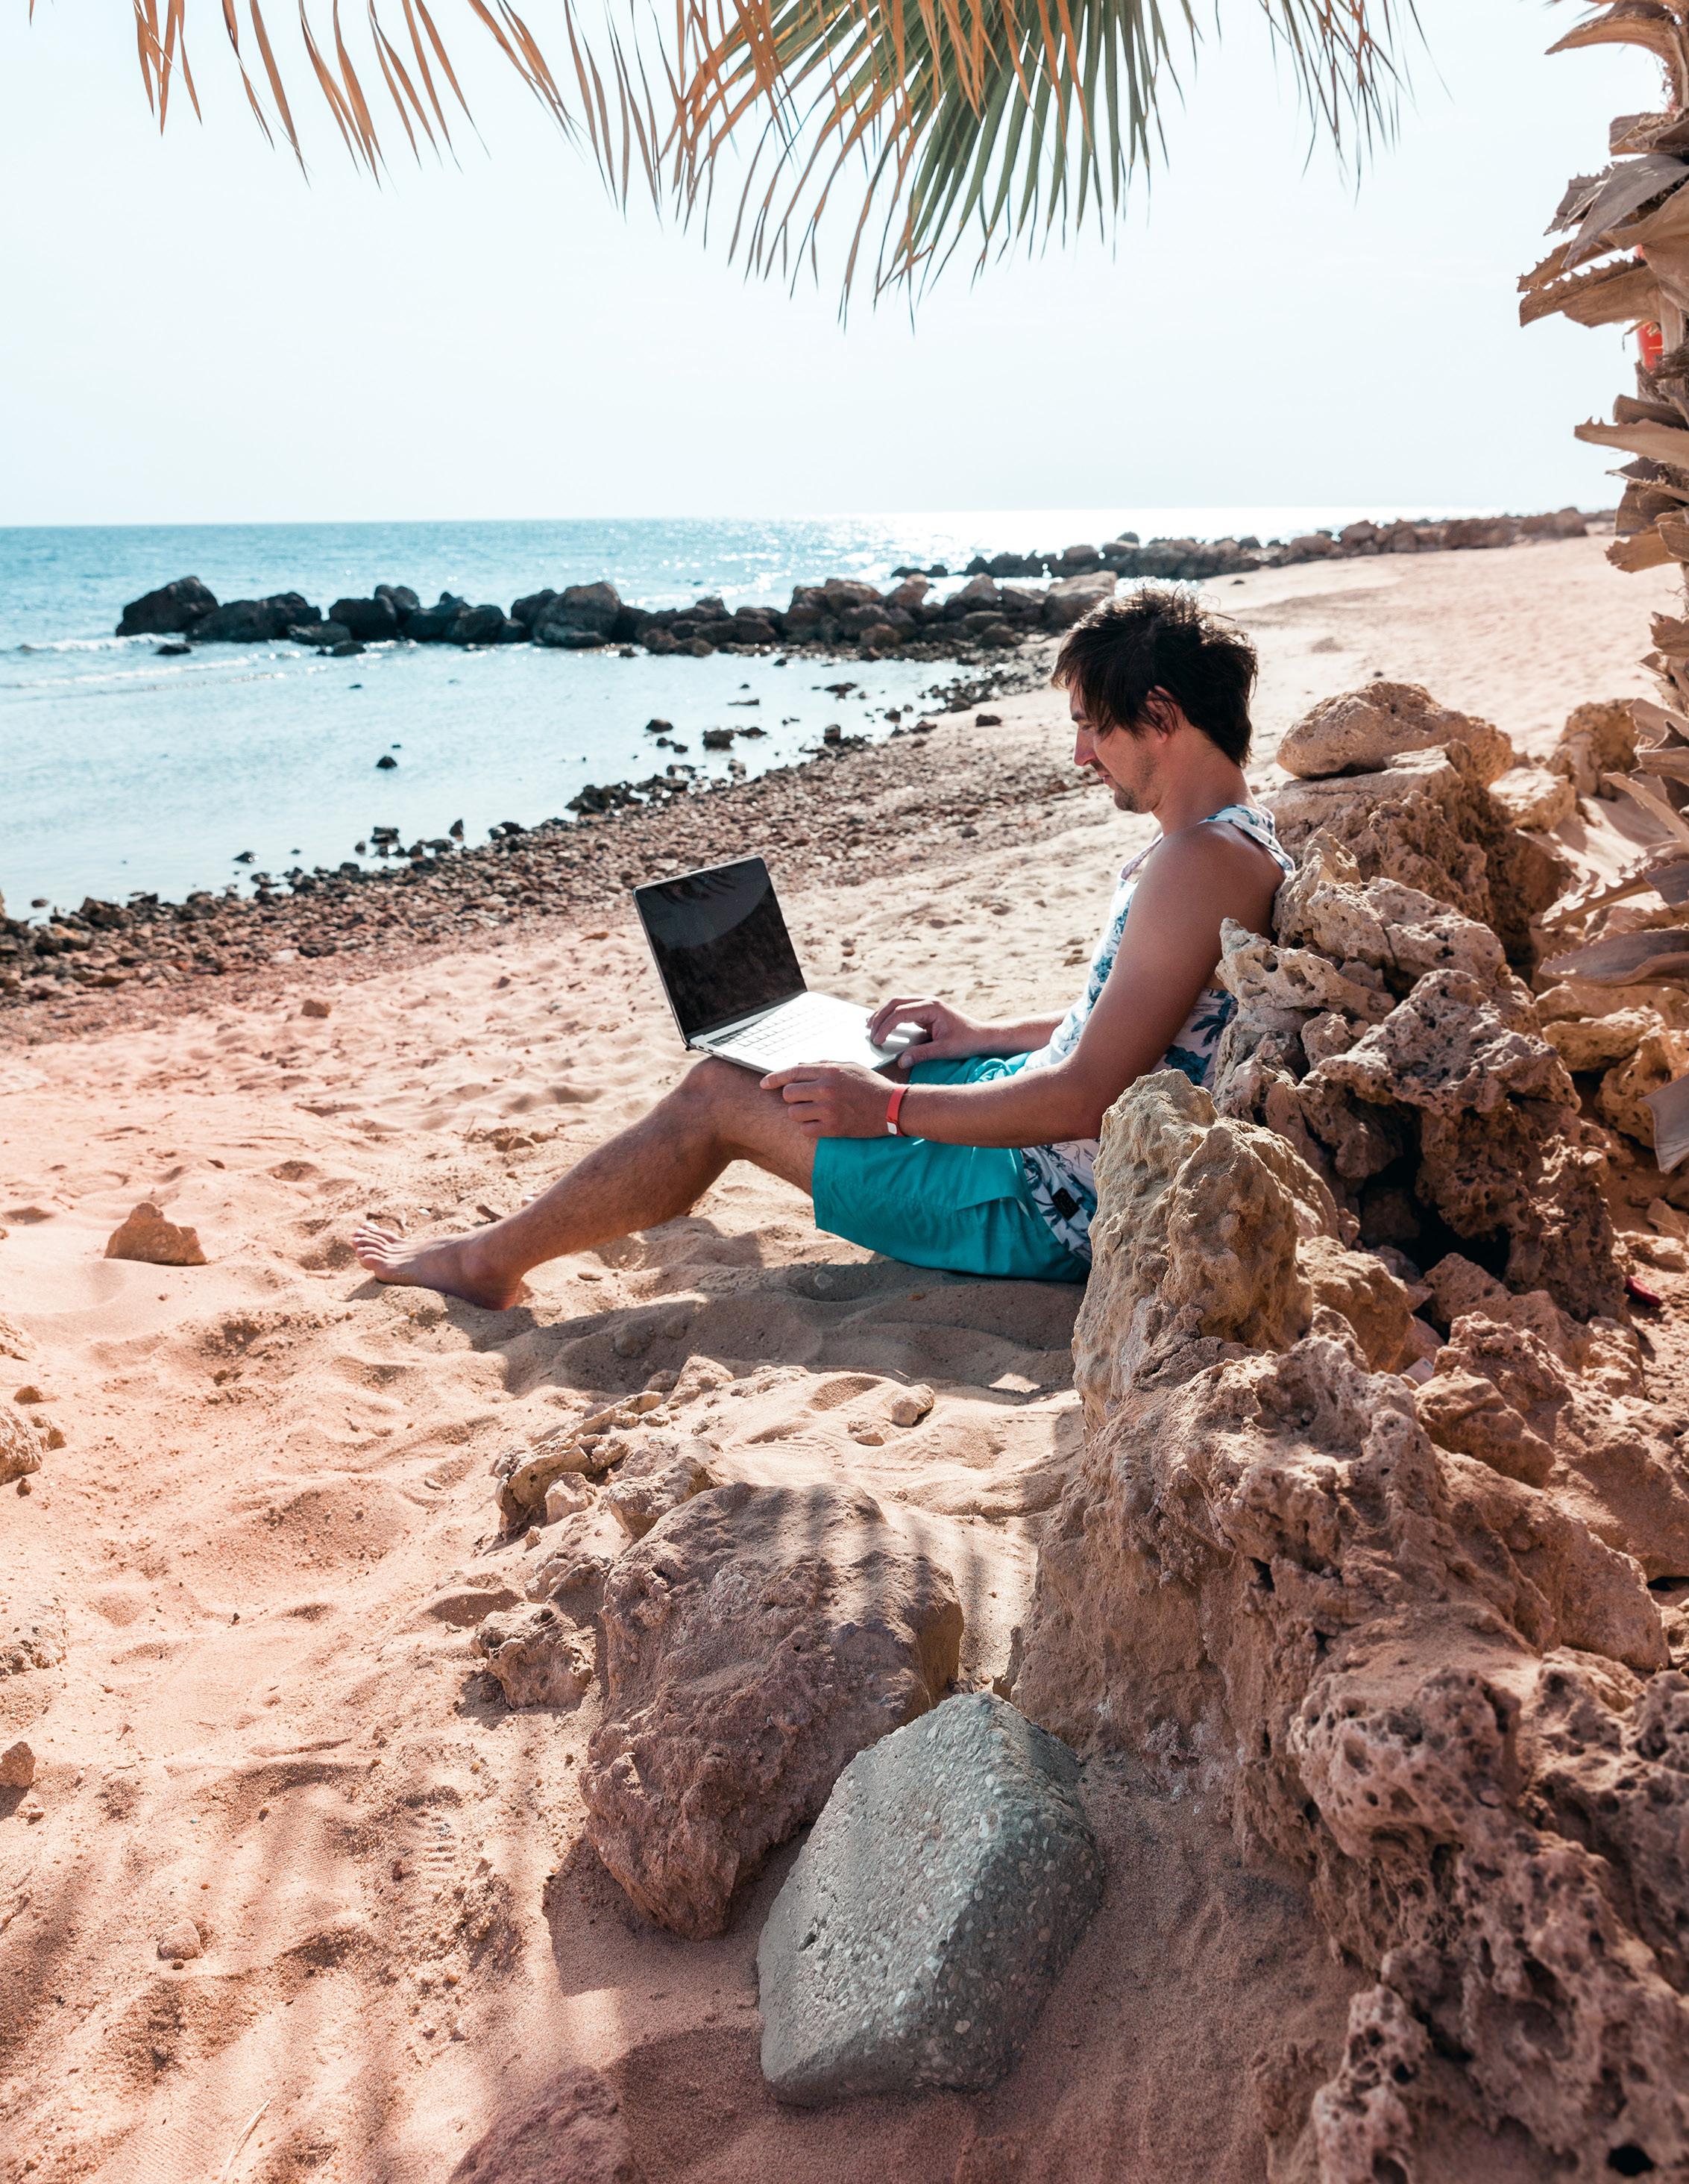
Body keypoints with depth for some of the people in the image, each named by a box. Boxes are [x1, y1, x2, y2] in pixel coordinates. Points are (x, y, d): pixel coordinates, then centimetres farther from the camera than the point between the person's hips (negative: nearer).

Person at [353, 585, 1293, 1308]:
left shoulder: (1202, 865, -25)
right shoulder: (1234, 840, 8)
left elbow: (1087, 1098, -28)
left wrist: (889, 1107, -19)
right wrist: (989, 1034, 15)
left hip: (1056, 1209, -10)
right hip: (1057, 1153, 10)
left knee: (719, 1098, -4)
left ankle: (491, 1259, 15)